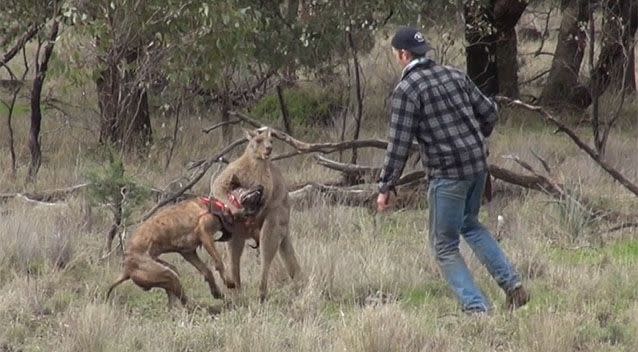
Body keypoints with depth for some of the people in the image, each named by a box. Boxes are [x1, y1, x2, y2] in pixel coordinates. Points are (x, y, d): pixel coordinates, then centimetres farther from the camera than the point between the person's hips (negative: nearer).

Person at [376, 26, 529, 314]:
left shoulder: (406, 90, -12)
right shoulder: (454, 76, 8)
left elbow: (399, 144, -14)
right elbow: (489, 111, 13)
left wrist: (385, 188, -8)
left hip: (447, 174, -7)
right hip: (478, 164, 7)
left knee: (445, 246, 6)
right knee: (470, 225, 29)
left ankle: (476, 308, -2)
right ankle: (512, 284, 18)